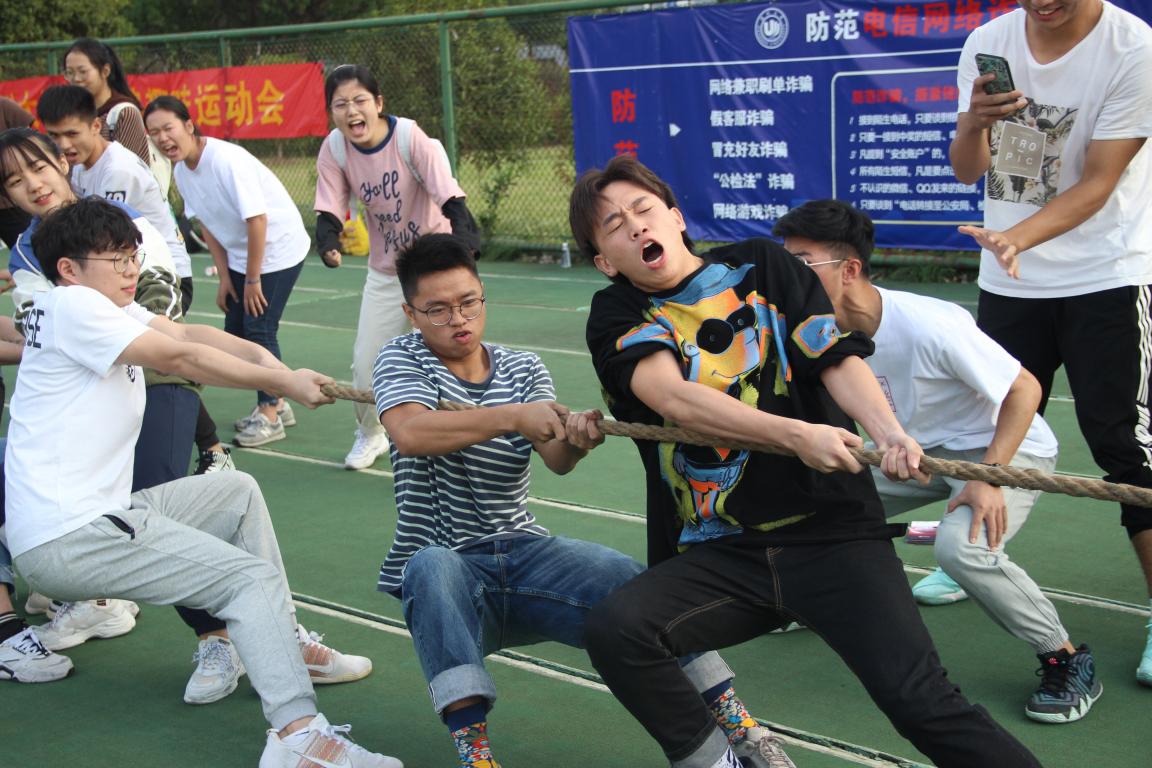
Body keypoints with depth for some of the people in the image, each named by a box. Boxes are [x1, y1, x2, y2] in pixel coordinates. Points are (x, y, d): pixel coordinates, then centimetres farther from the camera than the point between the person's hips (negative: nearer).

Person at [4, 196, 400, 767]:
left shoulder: (106, 306, 16)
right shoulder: (72, 304, -12)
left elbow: (184, 332, 0)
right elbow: (178, 358, -17)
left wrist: (260, 355, -18)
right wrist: (280, 382, -12)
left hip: (94, 512, 11)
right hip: (65, 539, -11)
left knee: (237, 492, 22)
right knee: (253, 577, -15)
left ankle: (285, 643, 22)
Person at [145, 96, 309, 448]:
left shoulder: (227, 159, -27)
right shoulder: (182, 172, -3)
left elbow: (256, 220, -26)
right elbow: (209, 226, 7)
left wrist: (252, 278, -19)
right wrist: (225, 278, 4)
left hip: (278, 247, -8)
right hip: (240, 255, 8)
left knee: (258, 328, -9)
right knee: (236, 330, 9)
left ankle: (270, 416, 6)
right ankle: (275, 404, 25)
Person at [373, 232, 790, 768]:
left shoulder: (523, 369, 10)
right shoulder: (401, 359, 0)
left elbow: (556, 459, -9)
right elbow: (409, 434, -24)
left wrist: (573, 440, -34)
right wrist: (510, 416, -35)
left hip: (525, 553, 3)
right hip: (444, 566, -2)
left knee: (627, 577, -25)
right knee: (432, 567, -38)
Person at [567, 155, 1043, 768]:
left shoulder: (761, 266, 10)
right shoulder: (618, 319, 6)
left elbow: (837, 358, 1)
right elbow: (675, 398, -12)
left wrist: (887, 432, -21)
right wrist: (796, 435, -27)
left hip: (830, 531, -1)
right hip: (718, 555, 1)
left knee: (918, 701, -18)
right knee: (613, 630, -25)